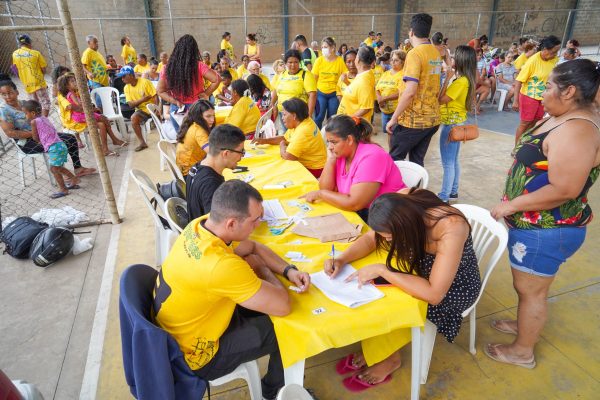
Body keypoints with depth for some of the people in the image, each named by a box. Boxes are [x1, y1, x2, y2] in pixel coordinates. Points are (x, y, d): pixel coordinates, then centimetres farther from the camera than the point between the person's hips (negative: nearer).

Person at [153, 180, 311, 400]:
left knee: (264, 305, 15)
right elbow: (283, 306, -29)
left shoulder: (201, 224, -13)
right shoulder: (221, 266, -39)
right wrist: (263, 271, -11)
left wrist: (289, 271, -10)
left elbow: (253, 248, 4)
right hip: (194, 356, -7)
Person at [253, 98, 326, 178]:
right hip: (304, 163, 9)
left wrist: (282, 145, -9)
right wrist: (265, 141, 5)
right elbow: (284, 138, 17)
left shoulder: (303, 132, -28)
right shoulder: (298, 123, 3)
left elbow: (287, 156, -30)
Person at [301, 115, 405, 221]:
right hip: (361, 212, 7)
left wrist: (319, 194, -16)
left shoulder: (371, 157, -23)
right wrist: (331, 159, -12)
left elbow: (354, 204, -27)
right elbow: (326, 189, -4)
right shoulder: (341, 154, 1)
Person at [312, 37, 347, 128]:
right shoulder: (319, 60, -4)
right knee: (319, 117, 0)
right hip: (320, 93, 0)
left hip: (334, 94, 0)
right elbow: (314, 78, 0)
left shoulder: (340, 61, -6)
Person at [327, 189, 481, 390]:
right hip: (422, 267, 6)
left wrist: (381, 270, -37)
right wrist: (342, 259, -26)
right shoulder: (402, 204, -23)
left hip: (454, 288, -5)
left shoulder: (450, 230, -39)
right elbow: (370, 239, -10)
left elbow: (434, 294, -38)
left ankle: (390, 358, 14)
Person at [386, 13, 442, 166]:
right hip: (432, 118, 8)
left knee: (394, 159, 7)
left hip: (413, 119, -8)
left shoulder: (415, 54, -15)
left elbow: (410, 92, -23)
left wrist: (394, 118, -16)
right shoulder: (436, 53, 10)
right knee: (417, 161, 14)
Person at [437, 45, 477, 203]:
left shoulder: (460, 81, -19)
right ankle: (453, 192, 27)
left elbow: (442, 99, -19)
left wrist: (447, 79, -17)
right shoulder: (467, 79, 9)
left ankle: (444, 197, 2)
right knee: (453, 161, 16)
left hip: (452, 124, -10)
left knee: (447, 163, -4)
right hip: (457, 123, 10)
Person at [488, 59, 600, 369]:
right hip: (537, 225, 10)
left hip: (546, 231, -9)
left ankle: (523, 351, 28)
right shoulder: (565, 119, 7)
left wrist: (511, 205, -22)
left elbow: (564, 190, -31)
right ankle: (524, 324, 48)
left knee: (531, 290, 8)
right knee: (528, 285, 26)